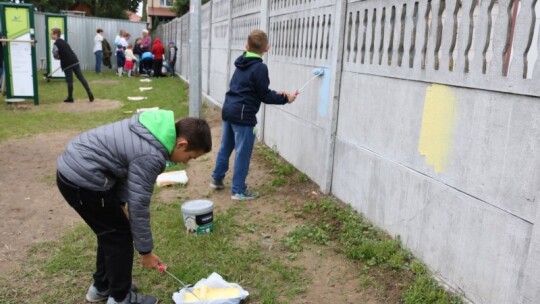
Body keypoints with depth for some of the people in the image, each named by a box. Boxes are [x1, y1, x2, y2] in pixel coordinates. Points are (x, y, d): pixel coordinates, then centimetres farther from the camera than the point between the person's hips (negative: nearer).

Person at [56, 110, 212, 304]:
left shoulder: (156, 128, 3)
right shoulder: (151, 156, -24)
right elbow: (138, 206, -17)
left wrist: (119, 203, 10)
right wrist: (146, 251, -5)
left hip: (72, 167, 10)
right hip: (82, 179, -10)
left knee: (111, 232, 21)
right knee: (120, 235, 4)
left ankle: (101, 286, 37)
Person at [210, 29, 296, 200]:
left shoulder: (241, 63, 11)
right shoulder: (260, 68, -15)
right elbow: (264, 96, -12)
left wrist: (277, 94, 14)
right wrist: (285, 99, -1)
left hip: (229, 110, 8)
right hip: (243, 115, -8)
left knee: (225, 148, 20)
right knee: (243, 153, 1)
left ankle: (217, 179, 33)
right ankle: (238, 191, 8)